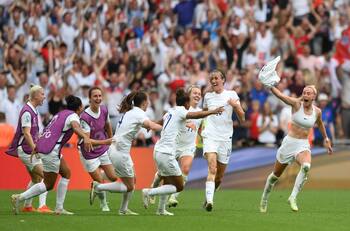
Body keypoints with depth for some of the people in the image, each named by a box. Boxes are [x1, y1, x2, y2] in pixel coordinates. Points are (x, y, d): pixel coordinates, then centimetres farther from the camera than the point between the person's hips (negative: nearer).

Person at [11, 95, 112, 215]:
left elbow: (46, 131, 22)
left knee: (66, 173, 16)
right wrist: (86, 138, -50)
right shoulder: (73, 116, -7)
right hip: (50, 151, -9)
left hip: (42, 146, 9)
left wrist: (36, 148, 28)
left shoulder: (61, 113, 18)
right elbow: (76, 127, -32)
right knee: (48, 185, 4)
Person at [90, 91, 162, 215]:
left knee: (132, 180, 18)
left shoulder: (128, 111, 13)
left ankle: (123, 209, 20)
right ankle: (98, 187, -4)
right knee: (129, 187, 0)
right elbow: (151, 126, -28)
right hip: (120, 152, -9)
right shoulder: (139, 113, -12)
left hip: (114, 148, 9)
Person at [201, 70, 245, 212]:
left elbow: (242, 119, 0)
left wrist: (236, 106, -16)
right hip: (210, 136, 0)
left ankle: (208, 198, 30)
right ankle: (209, 201, -32)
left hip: (225, 138, 0)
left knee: (219, 176, 7)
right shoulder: (208, 96, 11)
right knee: (212, 168, -23)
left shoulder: (231, 95, 4)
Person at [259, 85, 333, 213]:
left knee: (306, 166, -33)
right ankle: (264, 198, 39)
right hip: (289, 143, -1)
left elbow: (320, 123, 23)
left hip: (303, 145, 1)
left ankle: (293, 197, -27)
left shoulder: (317, 111, 0)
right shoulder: (296, 104, -10)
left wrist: (326, 139, 31)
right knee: (276, 174, 12)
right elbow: (278, 94, -23)